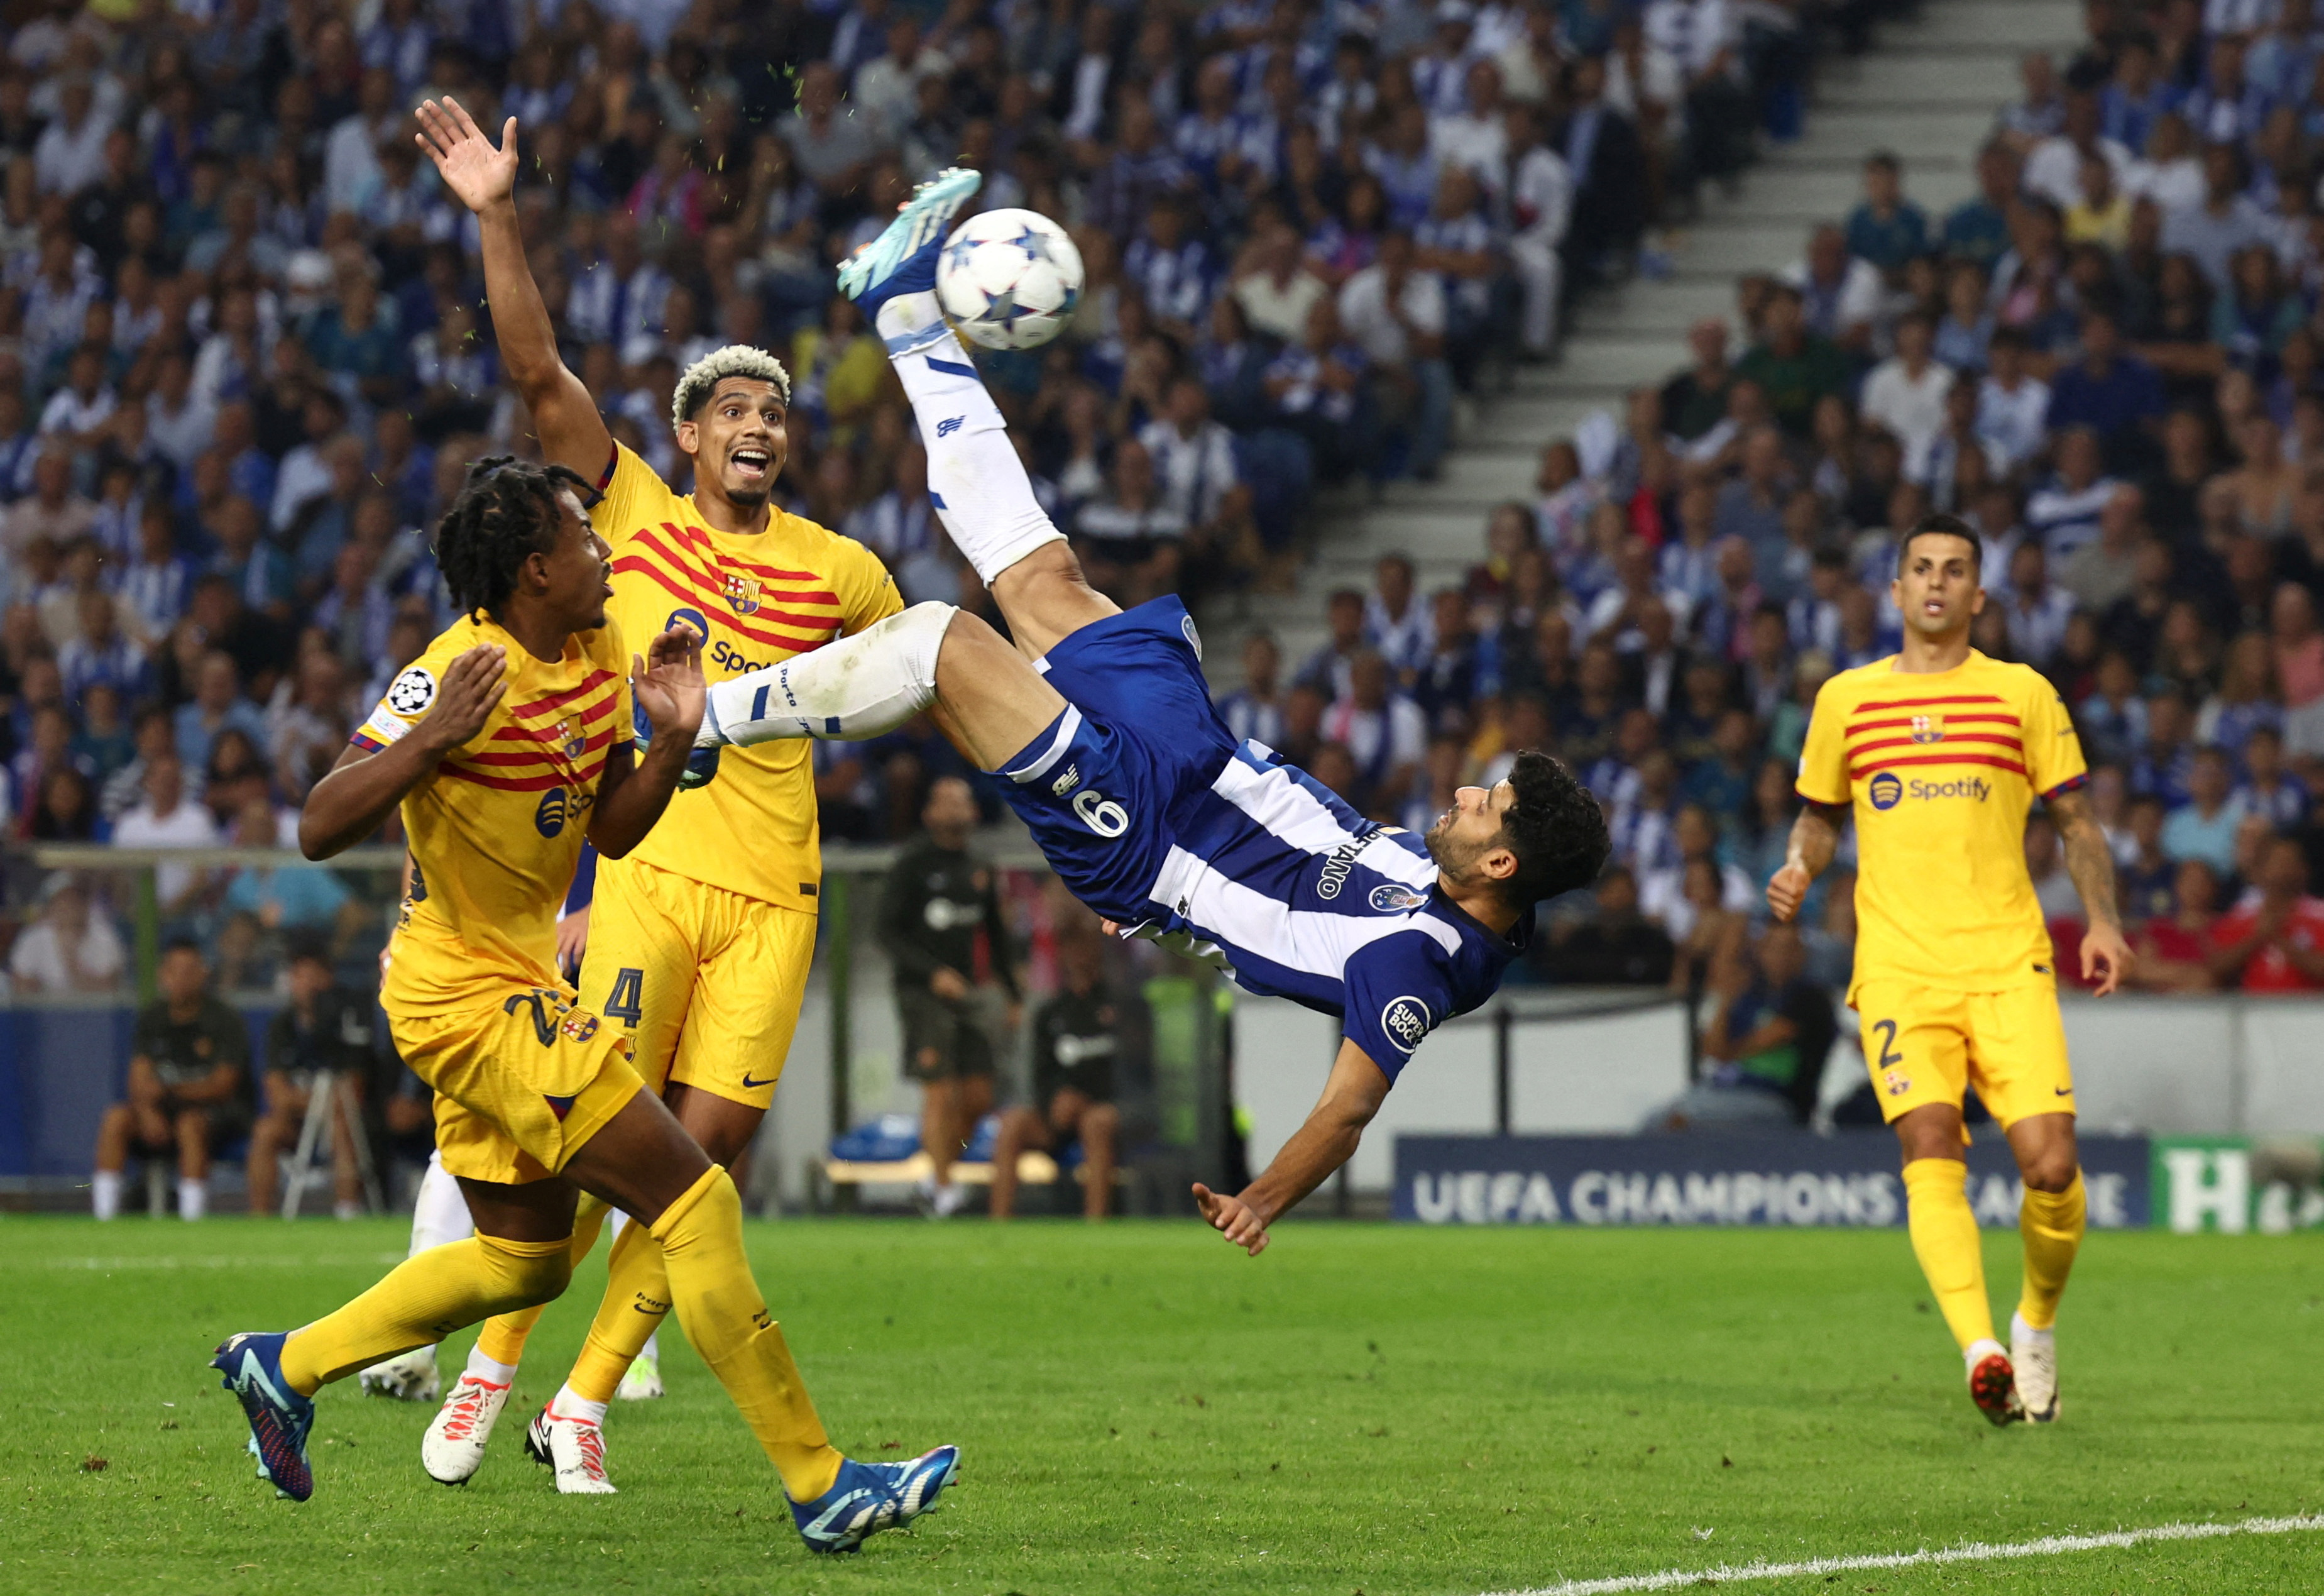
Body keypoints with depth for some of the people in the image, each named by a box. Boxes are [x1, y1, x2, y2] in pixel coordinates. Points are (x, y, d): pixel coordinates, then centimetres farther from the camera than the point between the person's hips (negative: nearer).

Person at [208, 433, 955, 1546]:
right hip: (470, 993, -10)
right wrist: (428, 742, -40)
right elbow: (319, 829, -25)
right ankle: (819, 1488, -9)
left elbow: (612, 831, 12)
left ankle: (282, 1366, 29)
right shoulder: (460, 673, -22)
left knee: (525, 1259, 20)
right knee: (693, 1202, -12)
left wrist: (672, 739, -5)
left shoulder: (599, 658, 4)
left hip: (518, 986, 10)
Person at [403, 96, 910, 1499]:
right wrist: (500, 220, -9)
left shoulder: (834, 570, 10)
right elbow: (540, 373, -1)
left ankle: (586, 1401, 6)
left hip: (773, 890, 2)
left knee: (712, 1145, -5)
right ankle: (496, 1361, 9)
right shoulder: (635, 513, 5)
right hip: (650, 868, -2)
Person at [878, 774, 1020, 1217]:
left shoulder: (979, 870, 15)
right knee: (941, 1093, -13)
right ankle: (942, 1185, -9)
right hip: (923, 993, -6)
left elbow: (996, 936, 24)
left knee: (978, 1097, 2)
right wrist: (932, 973, -20)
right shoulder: (912, 865, -3)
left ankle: (936, 1174, 19)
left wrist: (1013, 995, 17)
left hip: (968, 994, 6)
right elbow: (889, 933, -8)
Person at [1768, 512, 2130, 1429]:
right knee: (1929, 1148, -20)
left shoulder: (2021, 694, 10)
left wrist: (2100, 921, 0)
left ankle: (2037, 1325, 15)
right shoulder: (1846, 700, 14)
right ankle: (1981, 1350, -32)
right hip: (1898, 966, 0)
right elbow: (1820, 814, 25)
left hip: (2008, 965, 0)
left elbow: (2076, 821, 14)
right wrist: (1799, 870, 4)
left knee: (2049, 1162, -12)